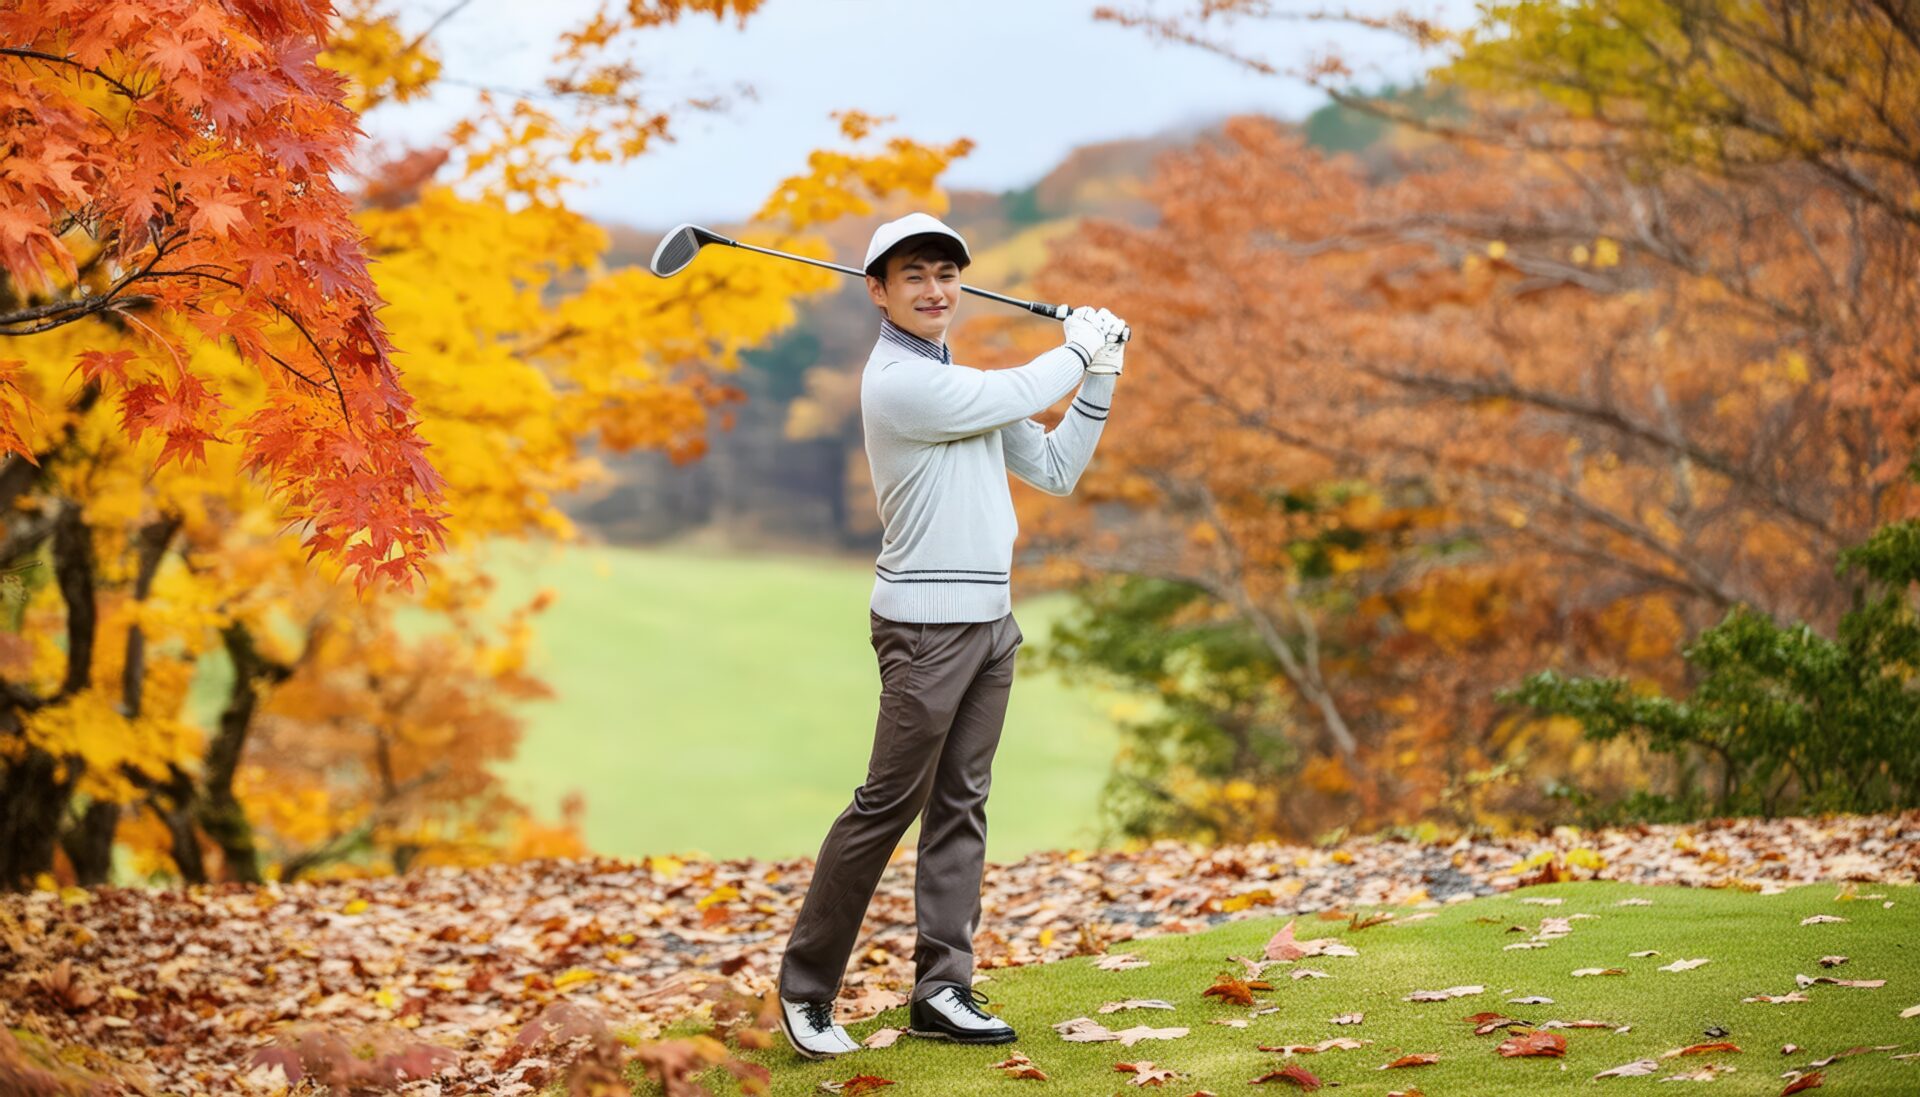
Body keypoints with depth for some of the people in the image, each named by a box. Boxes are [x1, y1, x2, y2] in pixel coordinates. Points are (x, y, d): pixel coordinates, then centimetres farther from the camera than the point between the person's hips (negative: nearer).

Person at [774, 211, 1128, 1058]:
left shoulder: (962, 379, 17)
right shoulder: (899, 381, -13)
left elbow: (1055, 470, 18)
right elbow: (1021, 396, -11)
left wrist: (1099, 381, 7)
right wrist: (1078, 348, 7)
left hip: (989, 618, 9)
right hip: (927, 621, -9)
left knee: (961, 806, 6)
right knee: (888, 803, -8)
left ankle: (941, 990, 7)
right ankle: (804, 988, 0)